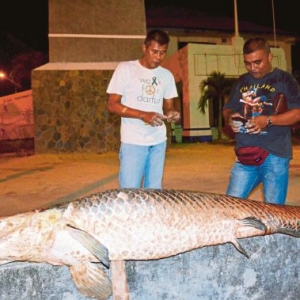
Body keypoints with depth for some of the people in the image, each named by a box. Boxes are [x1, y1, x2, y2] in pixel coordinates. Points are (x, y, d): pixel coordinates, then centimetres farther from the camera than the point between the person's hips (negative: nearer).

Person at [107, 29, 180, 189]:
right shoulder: (125, 68, -3)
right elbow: (112, 105, -9)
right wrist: (143, 115, -22)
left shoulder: (167, 75, 10)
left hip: (159, 141, 5)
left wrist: (171, 113, -10)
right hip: (133, 141, -4)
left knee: (154, 191, 9)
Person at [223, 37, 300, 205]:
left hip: (274, 155, -5)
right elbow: (227, 109, 21)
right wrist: (230, 118, -3)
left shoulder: (284, 79, -1)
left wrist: (268, 120, -22)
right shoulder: (242, 82, 14)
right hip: (245, 155, 5)